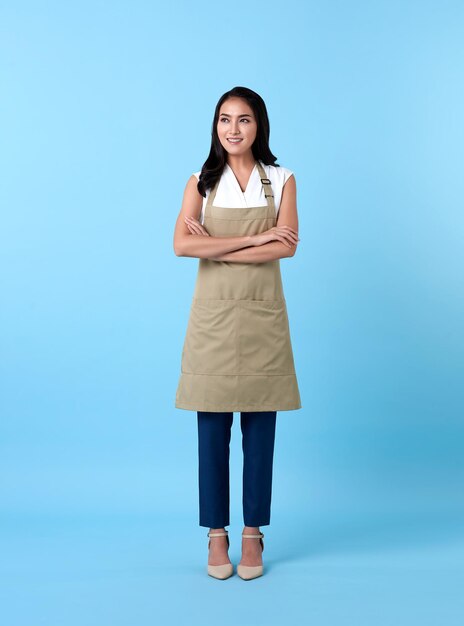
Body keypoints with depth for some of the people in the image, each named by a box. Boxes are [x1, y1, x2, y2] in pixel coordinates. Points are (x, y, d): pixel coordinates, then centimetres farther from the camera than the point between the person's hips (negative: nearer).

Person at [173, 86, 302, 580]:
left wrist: (217, 248, -12)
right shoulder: (201, 182, 5)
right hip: (214, 314, 0)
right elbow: (182, 244, -11)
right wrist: (254, 238, -14)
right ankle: (216, 534, 16)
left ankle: (252, 533, 18)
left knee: (260, 429, 5)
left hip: (262, 316, 0)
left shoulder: (281, 180, 5)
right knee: (212, 429, 3)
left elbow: (287, 246, -9)